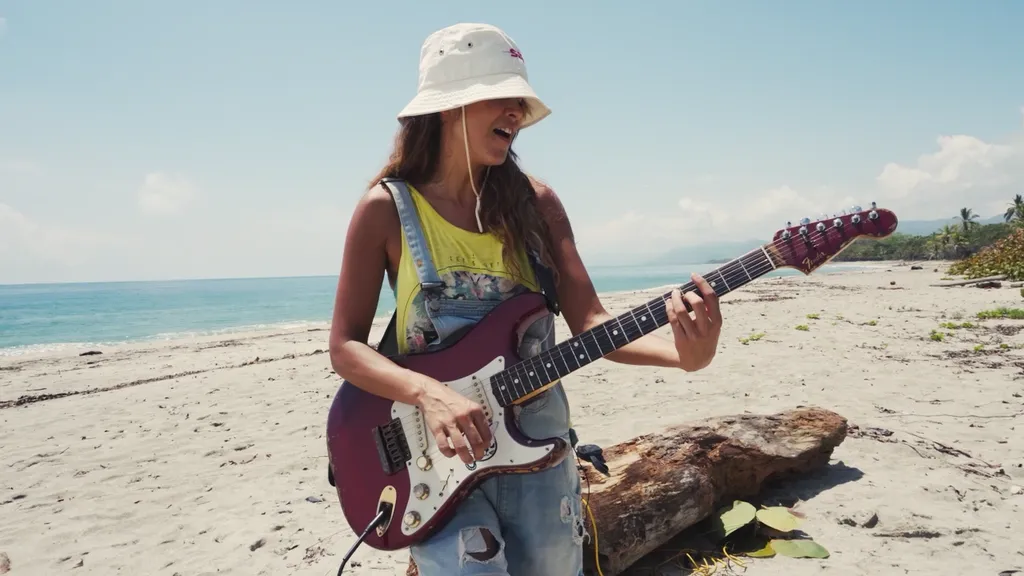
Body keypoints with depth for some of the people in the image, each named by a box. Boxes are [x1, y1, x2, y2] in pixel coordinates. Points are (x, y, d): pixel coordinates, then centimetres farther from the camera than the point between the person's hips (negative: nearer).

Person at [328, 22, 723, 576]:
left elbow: (589, 321, -6)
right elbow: (345, 345, -7)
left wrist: (682, 353, -24)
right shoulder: (386, 209, -8)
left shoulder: (534, 202, -1)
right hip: (436, 450, -3)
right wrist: (429, 392, -24)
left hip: (537, 441, 3)